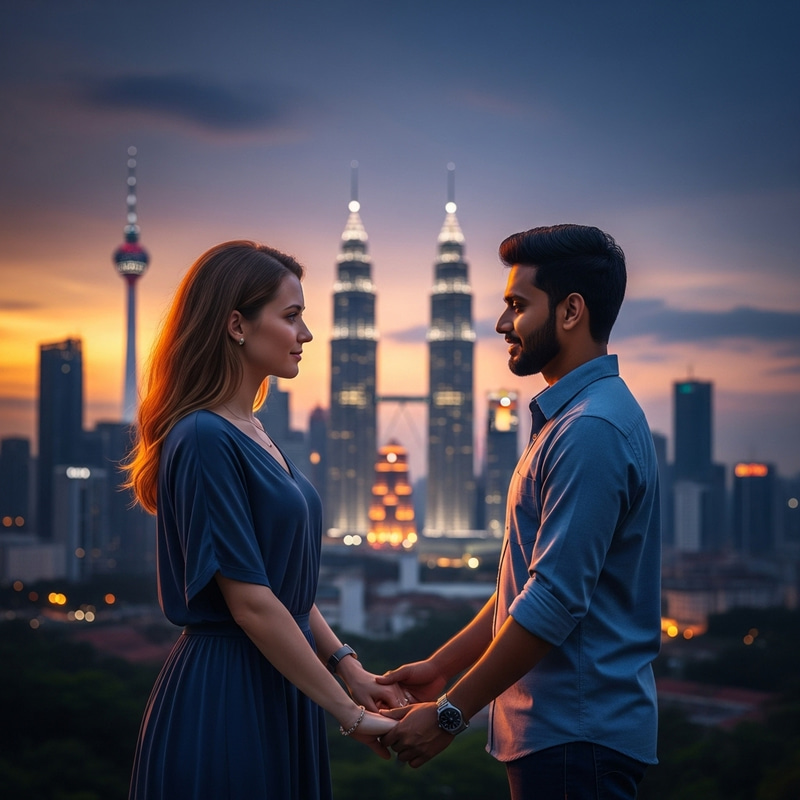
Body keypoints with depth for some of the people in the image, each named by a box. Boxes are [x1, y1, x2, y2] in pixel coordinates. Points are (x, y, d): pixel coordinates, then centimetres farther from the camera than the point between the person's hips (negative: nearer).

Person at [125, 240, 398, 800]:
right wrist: (350, 713, -17)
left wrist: (347, 666, 6)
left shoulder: (253, 434, 12)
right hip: (225, 700, -9)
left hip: (277, 693, 9)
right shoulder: (205, 439, -18)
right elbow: (251, 603, -20)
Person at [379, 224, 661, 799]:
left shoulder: (591, 430, -19)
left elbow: (555, 601, -23)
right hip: (554, 729, 9)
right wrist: (441, 665, 17)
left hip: (578, 737, -9)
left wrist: (450, 713, -16)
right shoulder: (567, 418, 15)